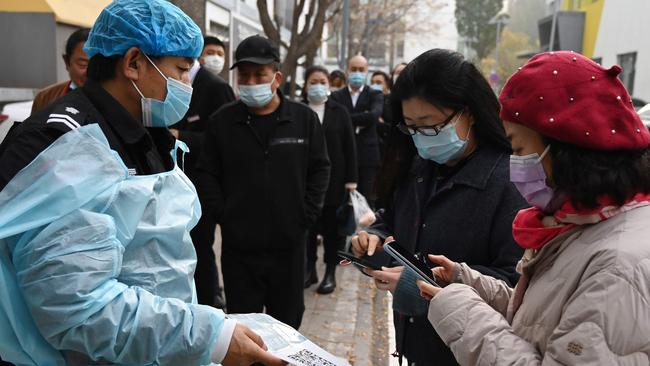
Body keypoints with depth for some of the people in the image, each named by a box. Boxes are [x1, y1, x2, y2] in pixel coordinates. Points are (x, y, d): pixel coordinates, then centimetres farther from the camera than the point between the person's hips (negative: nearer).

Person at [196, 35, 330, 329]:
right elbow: (208, 174, 4)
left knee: (288, 320, 16)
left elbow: (320, 168, 5)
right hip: (239, 244, 0)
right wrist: (221, 215, -4)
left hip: (289, 242, 1)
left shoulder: (304, 118, 0)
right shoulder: (223, 120, 0)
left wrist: (307, 214, -2)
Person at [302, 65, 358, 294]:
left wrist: (351, 179, -3)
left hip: (334, 179, 0)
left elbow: (350, 147, 2)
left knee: (332, 226, 5)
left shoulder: (339, 112, 3)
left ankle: (331, 272, 16)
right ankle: (310, 269, 22)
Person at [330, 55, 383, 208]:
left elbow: (374, 115, -15)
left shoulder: (375, 95, 6)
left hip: (367, 157, -1)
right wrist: (361, 121, -12)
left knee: (366, 200, 2)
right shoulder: (336, 96, 9)